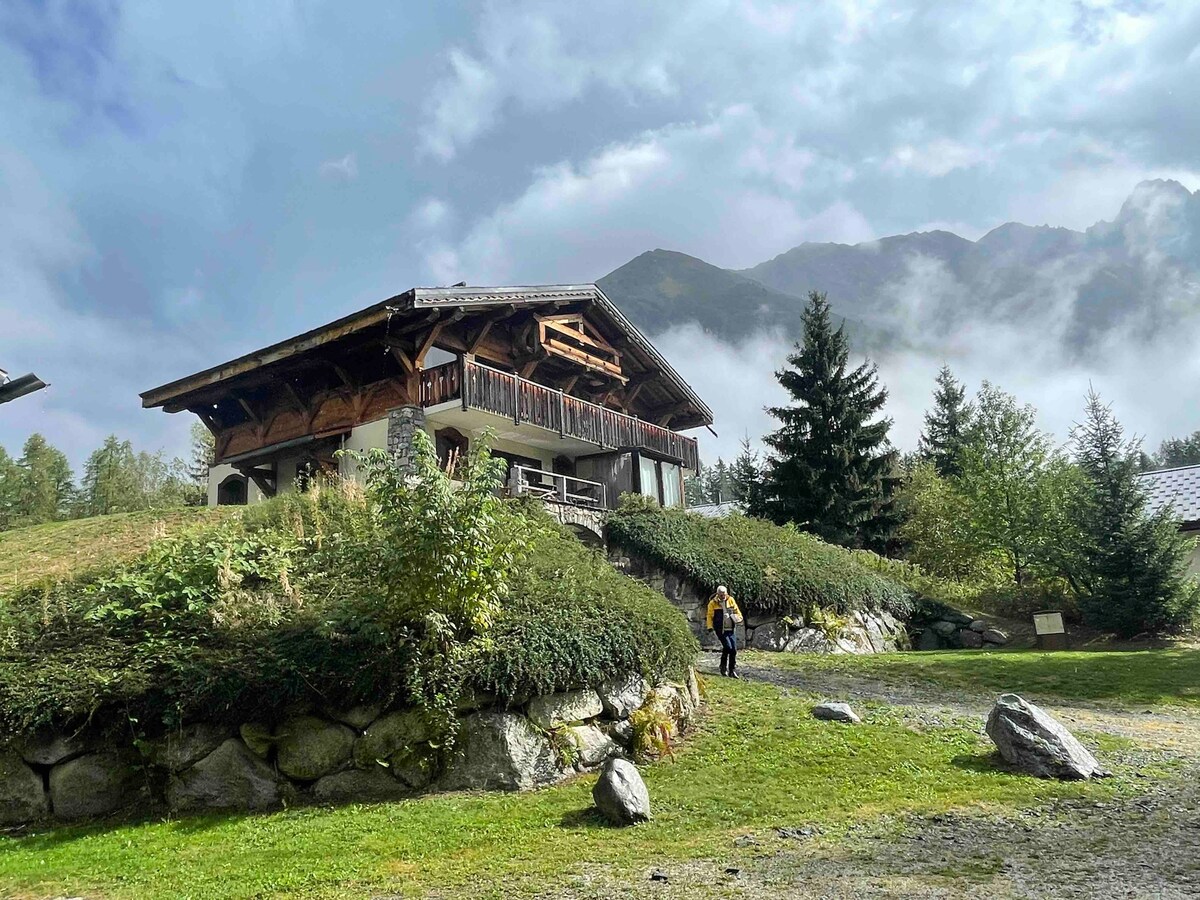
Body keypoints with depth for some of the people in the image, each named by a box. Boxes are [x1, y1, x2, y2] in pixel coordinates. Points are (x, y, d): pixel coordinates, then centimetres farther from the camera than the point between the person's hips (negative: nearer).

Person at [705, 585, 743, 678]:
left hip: (731, 629, 4)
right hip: (721, 630, -4)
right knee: (728, 646, -17)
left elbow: (736, 610, 17)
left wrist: (739, 618, 0)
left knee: (734, 649, 1)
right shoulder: (713, 603, -3)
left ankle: (732, 670, 13)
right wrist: (710, 626, -9)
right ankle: (723, 666, 5)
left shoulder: (731, 600, 5)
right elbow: (710, 615, 2)